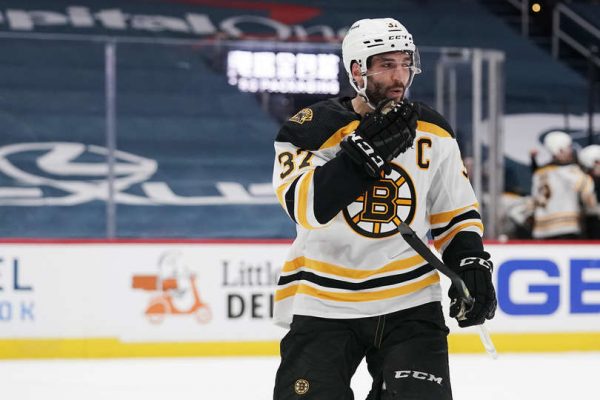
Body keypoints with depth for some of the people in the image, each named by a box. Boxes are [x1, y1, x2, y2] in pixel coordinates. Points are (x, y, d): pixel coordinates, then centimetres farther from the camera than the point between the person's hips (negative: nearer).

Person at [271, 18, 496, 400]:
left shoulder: (433, 133, 4)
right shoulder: (312, 129, -9)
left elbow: (457, 211, 14)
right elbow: (307, 207, -25)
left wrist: (472, 265, -2)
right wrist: (367, 149, -31)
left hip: (410, 302, 3)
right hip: (324, 306, -2)